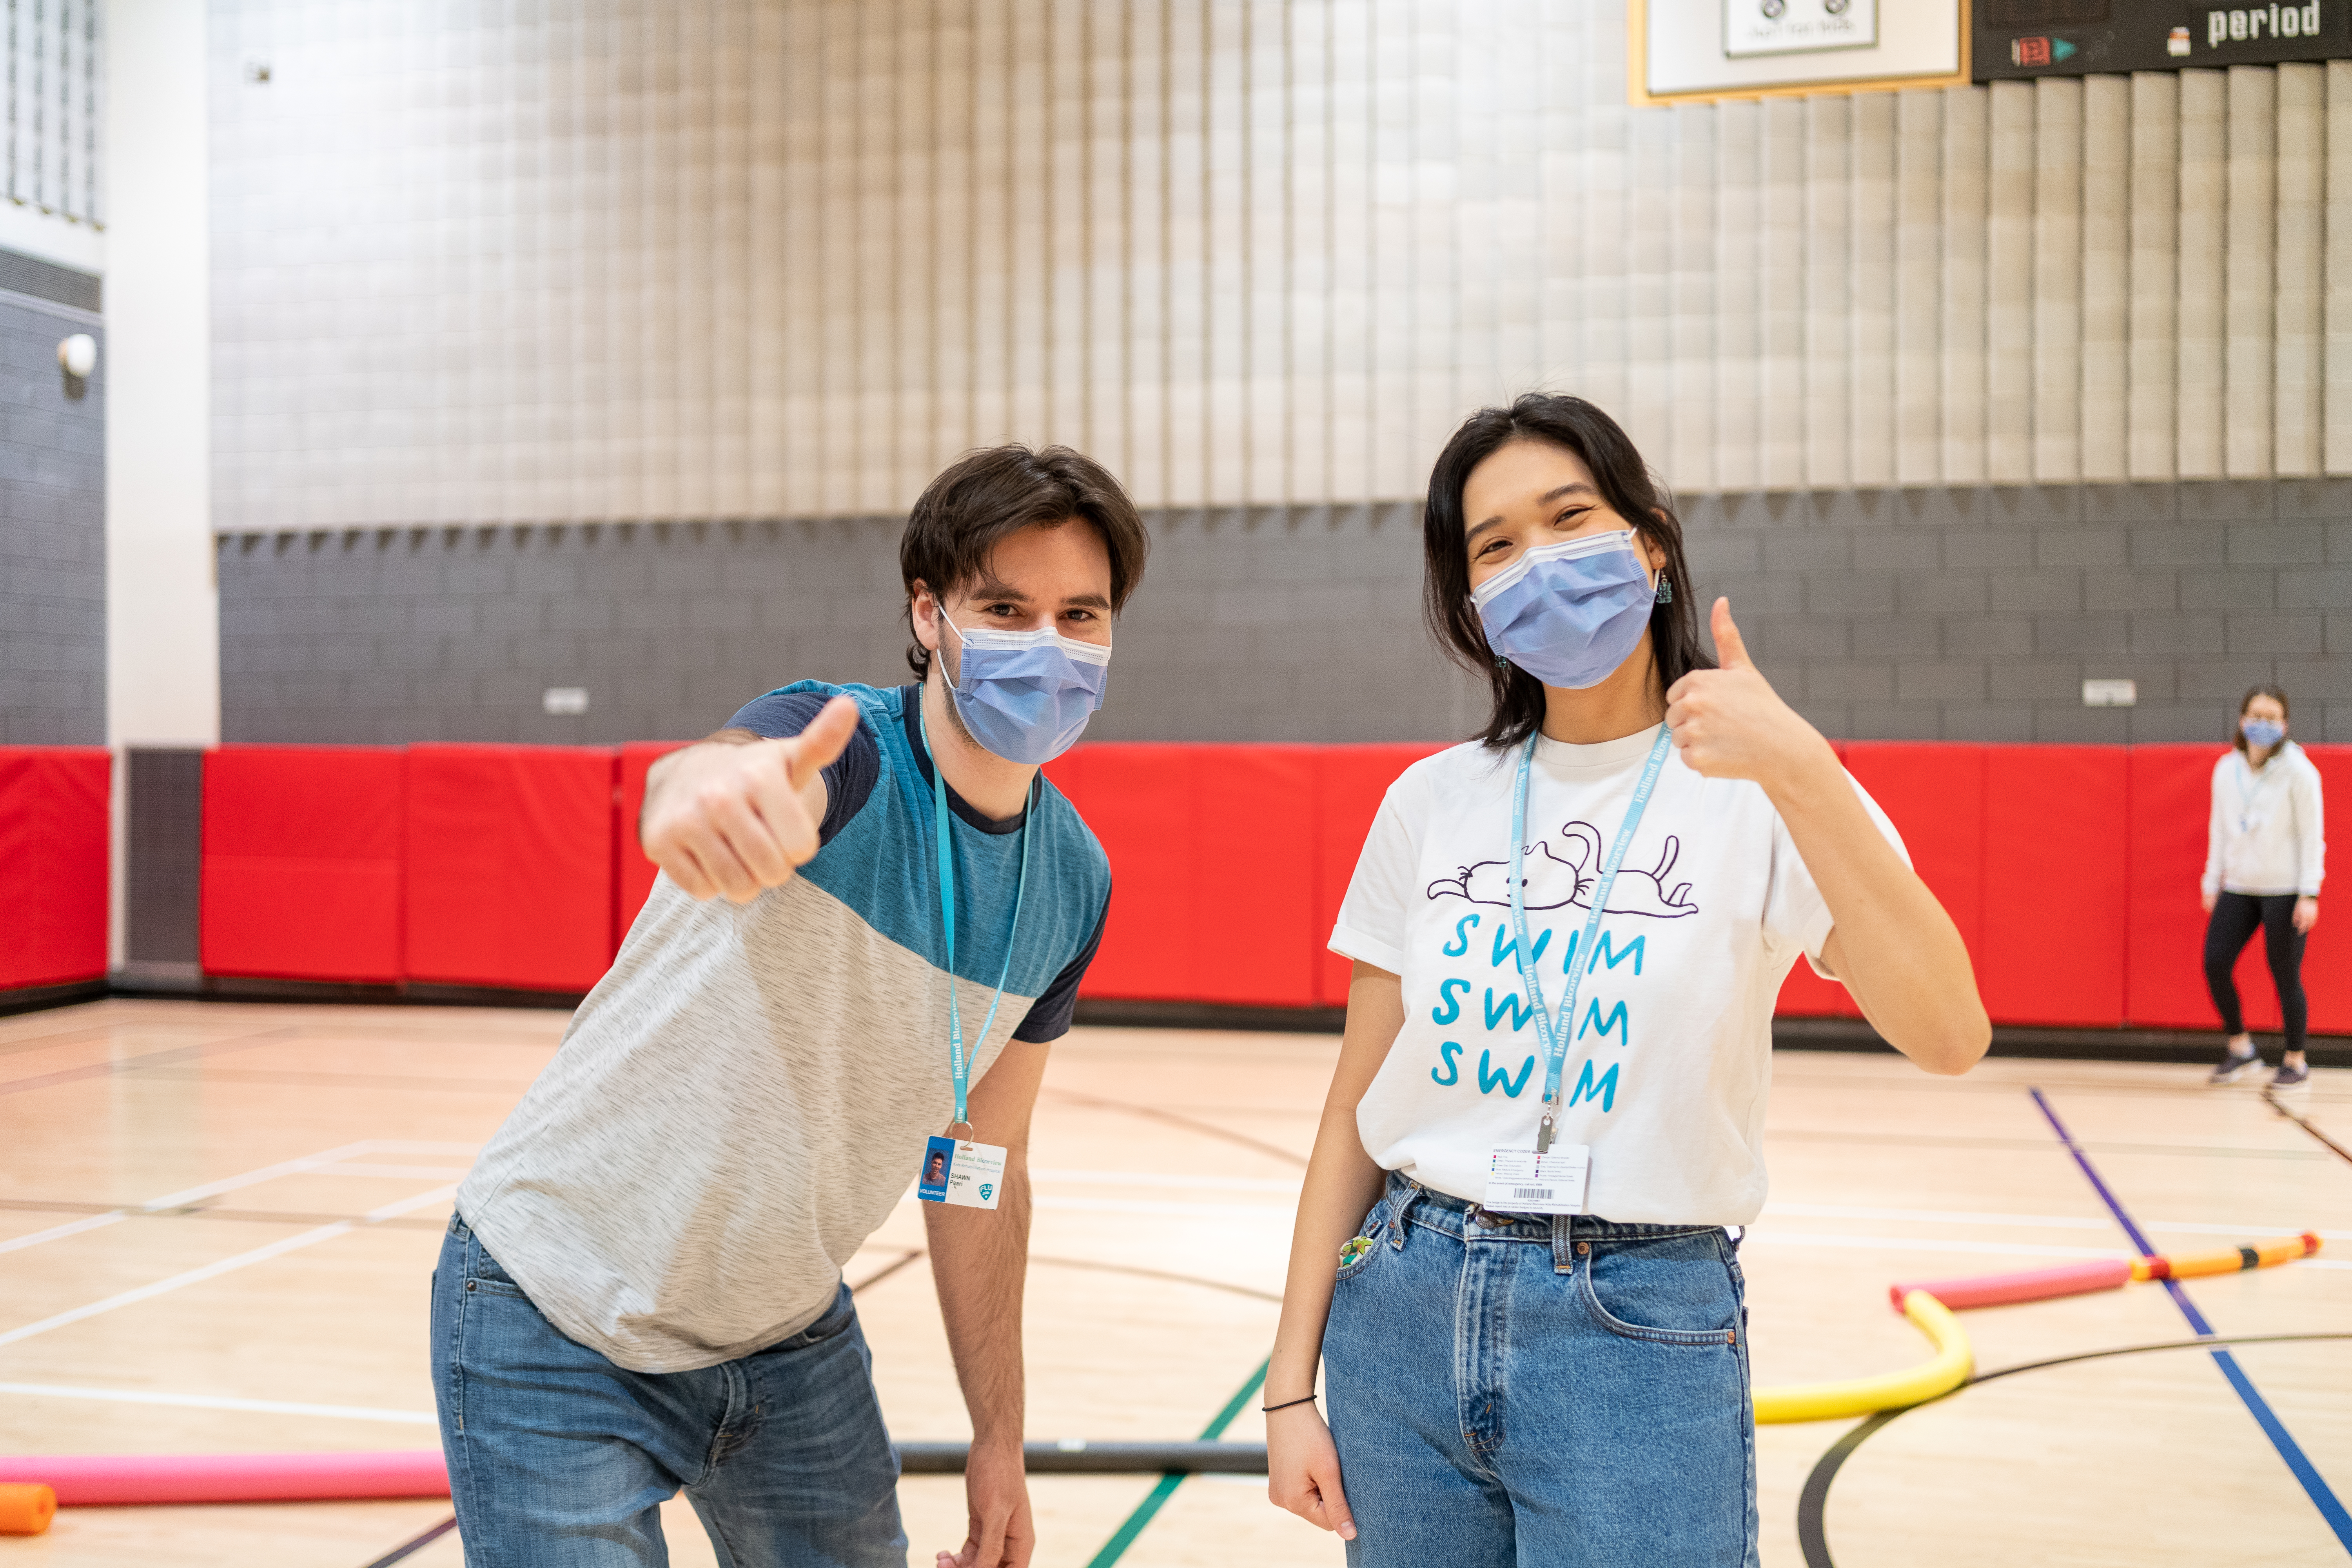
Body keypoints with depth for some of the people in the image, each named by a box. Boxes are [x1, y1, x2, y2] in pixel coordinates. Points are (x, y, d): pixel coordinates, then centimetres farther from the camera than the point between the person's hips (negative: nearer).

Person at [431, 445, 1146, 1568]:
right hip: (565, 1323, -5)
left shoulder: (1071, 884, -5)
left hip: (790, 1336, 6)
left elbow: (982, 1165, 5)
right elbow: (713, 774, -48)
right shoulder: (848, 753, -22)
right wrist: (706, 787, -72)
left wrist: (999, 1442, 7)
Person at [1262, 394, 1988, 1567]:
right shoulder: (1431, 803, 3)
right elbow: (1357, 1115, 6)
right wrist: (1292, 1383, 5)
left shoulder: (1757, 795, -6)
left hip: (1640, 1334, -3)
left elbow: (1948, 1036, -22)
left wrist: (1796, 766, -31)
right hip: (1403, 1309, 3)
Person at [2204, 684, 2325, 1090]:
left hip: (2285, 891, -4)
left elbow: (2312, 834, -8)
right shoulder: (2226, 770, 4)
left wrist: (2309, 893, -12)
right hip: (2239, 888, 5)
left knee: (2285, 976, 0)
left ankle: (2296, 1061, 17)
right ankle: (2240, 1048, 16)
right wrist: (2212, 881, 11)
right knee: (2215, 964, -3)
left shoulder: (2299, 771, -9)